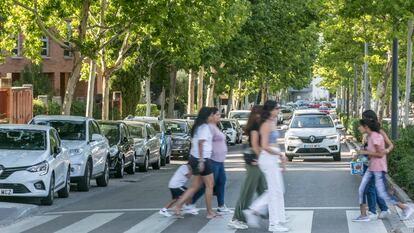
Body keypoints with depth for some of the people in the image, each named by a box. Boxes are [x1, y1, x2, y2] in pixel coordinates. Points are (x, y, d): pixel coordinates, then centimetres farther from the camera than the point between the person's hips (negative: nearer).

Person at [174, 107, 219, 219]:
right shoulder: (205, 127, -13)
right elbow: (200, 143, -21)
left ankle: (178, 205, 3)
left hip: (194, 158, 9)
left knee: (195, 186, 11)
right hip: (203, 159, -9)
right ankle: (210, 212, 8)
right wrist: (201, 161, -23)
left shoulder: (198, 127, 15)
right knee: (209, 185, 2)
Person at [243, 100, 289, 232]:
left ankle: (253, 211, 15)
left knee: (277, 190, 13)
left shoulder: (272, 124, 15)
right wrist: (280, 155, -15)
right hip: (268, 158, -10)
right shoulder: (266, 125, -14)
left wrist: (281, 158, 17)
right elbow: (264, 146, -19)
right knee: (276, 191, -5)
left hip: (273, 159, 10)